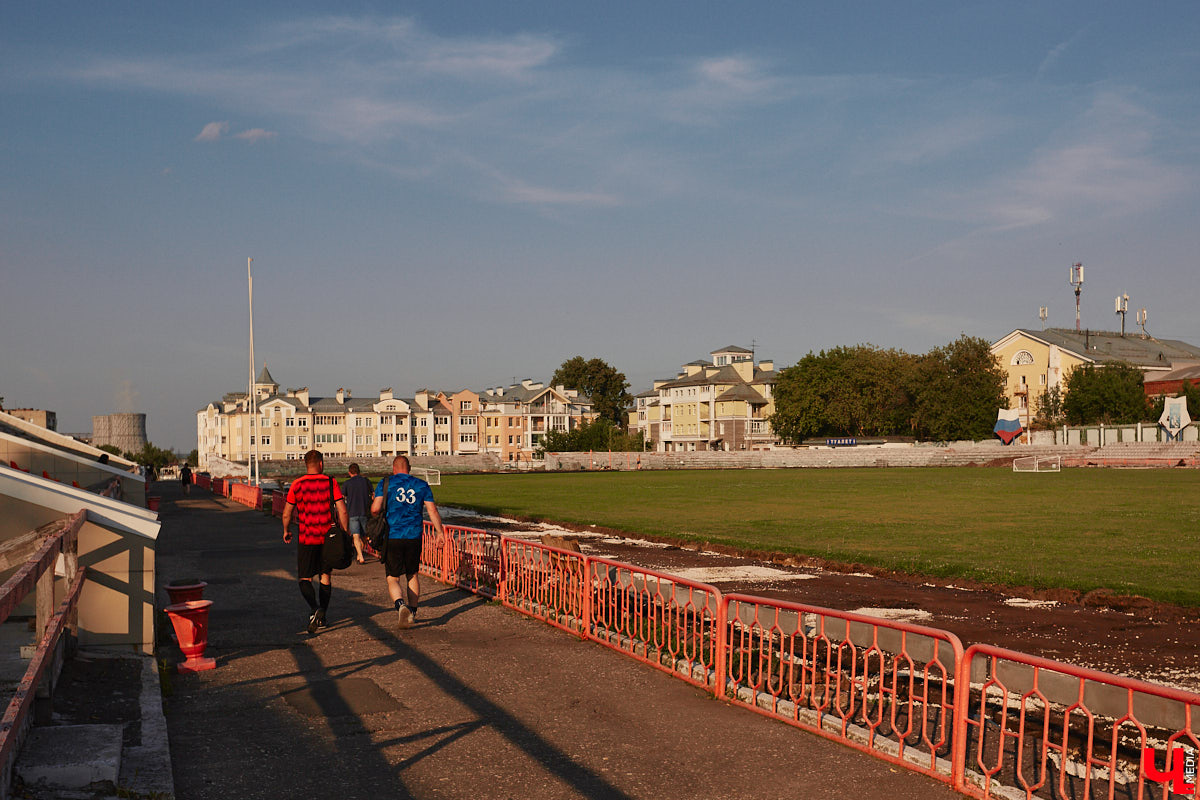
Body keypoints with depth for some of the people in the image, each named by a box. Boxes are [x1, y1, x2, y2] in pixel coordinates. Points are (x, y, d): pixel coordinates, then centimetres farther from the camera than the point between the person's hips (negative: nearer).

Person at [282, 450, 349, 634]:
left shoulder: (296, 485, -2)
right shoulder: (330, 483, -2)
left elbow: (286, 514, 3)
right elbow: (342, 511, -6)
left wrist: (286, 531, 21)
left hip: (306, 538, -1)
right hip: (328, 537, 1)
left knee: (305, 579, 5)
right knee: (325, 576, 17)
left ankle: (316, 609, -20)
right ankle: (322, 617, 20)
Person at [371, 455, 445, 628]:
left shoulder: (385, 483, 1)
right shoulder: (421, 485, 7)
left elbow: (375, 509, -8)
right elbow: (433, 511, 0)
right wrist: (440, 532, 3)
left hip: (392, 536, -2)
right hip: (414, 536, 2)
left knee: (392, 578, 2)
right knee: (412, 575, 21)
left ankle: (400, 604, -26)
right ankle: (412, 611, 27)